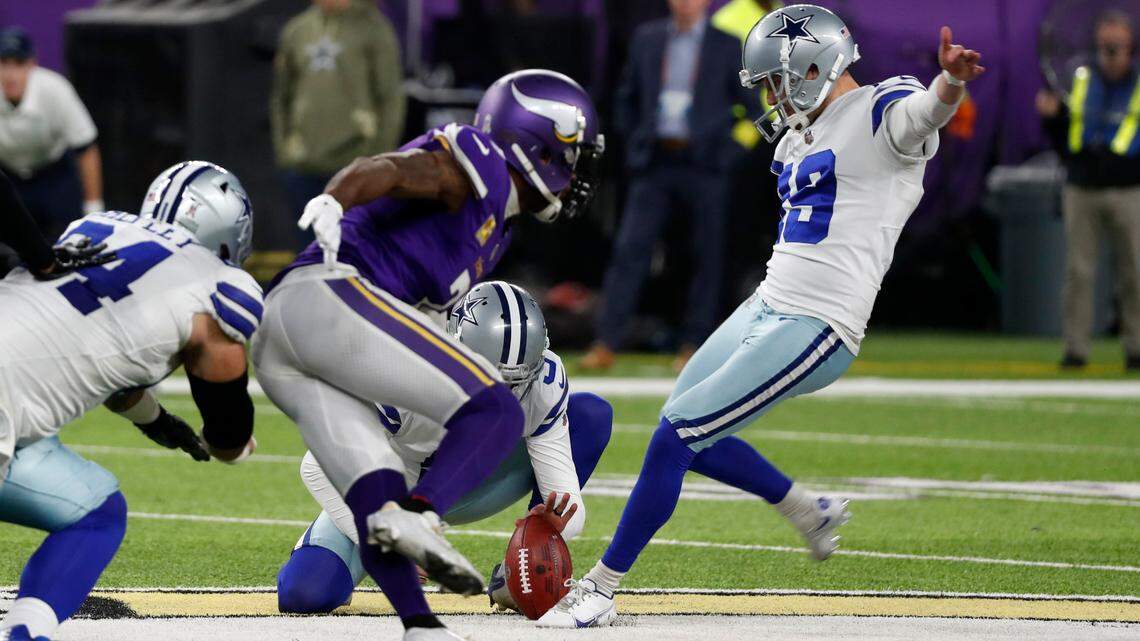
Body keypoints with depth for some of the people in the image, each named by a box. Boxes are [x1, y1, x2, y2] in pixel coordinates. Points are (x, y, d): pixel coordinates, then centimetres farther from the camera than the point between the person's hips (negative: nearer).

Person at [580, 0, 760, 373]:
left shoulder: (728, 43, 1)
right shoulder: (647, 39, 11)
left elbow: (753, 104, 4)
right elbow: (627, 98, 21)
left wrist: (731, 148, -4)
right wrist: (636, 140, 11)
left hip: (705, 164, -2)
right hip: (654, 164, 2)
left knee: (707, 256, 1)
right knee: (629, 249, -7)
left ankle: (693, 346, 11)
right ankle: (605, 346, -10)